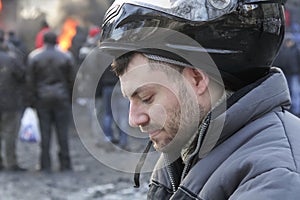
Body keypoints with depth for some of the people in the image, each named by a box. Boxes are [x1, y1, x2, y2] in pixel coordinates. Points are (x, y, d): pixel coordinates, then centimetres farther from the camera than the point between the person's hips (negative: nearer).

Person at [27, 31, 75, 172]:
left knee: (45, 132, 3)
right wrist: (71, 98, 10)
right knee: (62, 131, 4)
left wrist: (32, 99, 3)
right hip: (61, 97, 0)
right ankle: (65, 164, 5)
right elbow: (71, 79, 2)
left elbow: (31, 81, -2)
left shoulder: (34, 57, -1)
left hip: (42, 98, 0)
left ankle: (46, 165, 3)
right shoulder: (66, 57, 0)